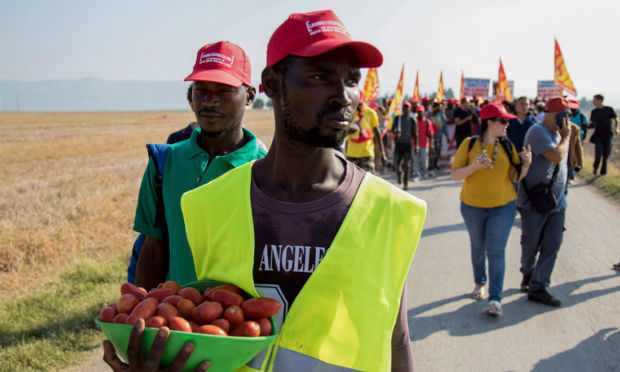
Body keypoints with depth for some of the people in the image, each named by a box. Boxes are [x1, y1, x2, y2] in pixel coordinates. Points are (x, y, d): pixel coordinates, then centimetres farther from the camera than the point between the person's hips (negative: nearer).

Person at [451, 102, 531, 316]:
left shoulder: (507, 146, -2)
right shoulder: (469, 144, -8)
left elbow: (515, 177, 0)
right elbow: (455, 175, -11)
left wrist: (525, 164, -18)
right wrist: (475, 166, -27)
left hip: (503, 206, 0)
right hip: (472, 206, 0)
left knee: (496, 252, -7)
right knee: (478, 247, 18)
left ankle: (495, 299, -7)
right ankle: (480, 283, 41)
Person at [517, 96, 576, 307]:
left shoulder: (557, 132, 12)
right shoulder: (538, 132, -16)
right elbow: (556, 156, -26)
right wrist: (566, 136, -11)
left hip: (556, 201, 8)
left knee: (552, 244, 1)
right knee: (531, 244, 7)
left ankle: (537, 287, 3)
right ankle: (528, 274, 32)